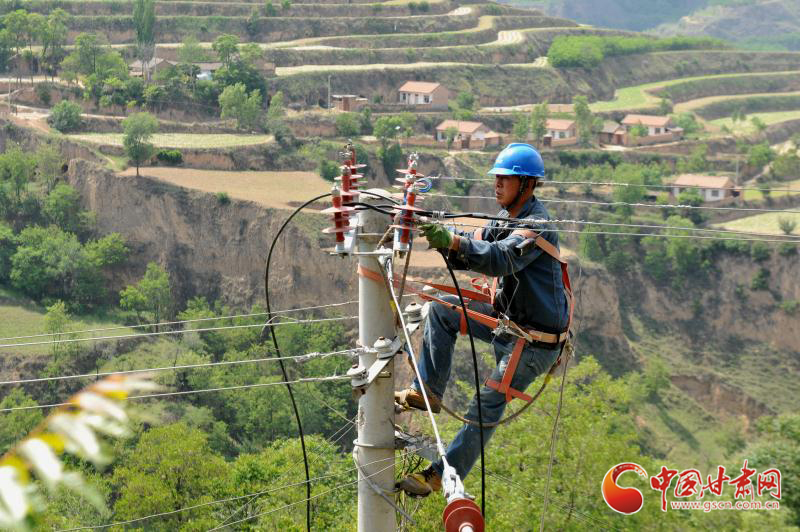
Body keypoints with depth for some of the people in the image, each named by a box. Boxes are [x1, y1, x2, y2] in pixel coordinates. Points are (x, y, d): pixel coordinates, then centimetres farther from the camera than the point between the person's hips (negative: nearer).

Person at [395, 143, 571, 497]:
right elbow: (474, 253, 3)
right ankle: (428, 391, 2)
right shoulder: (508, 219, 9)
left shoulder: (536, 226, -22)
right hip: (508, 321, 9)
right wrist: (445, 240, -16)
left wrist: (455, 242, -52)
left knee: (488, 405, -9)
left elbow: (501, 259, -40)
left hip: (536, 341, -9)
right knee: (442, 308, 3)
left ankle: (443, 475, -3)